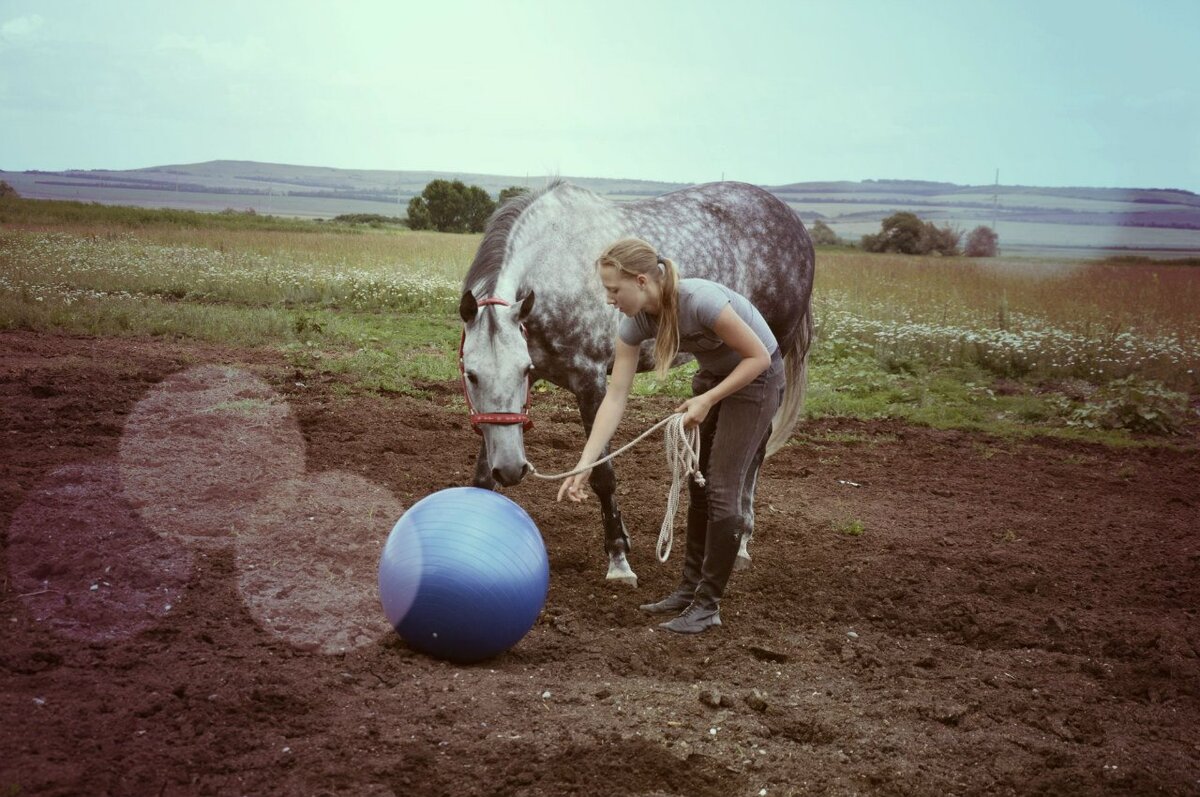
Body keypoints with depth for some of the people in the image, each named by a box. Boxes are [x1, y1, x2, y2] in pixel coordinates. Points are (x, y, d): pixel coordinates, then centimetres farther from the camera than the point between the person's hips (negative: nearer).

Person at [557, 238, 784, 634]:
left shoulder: (700, 301, -36)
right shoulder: (635, 323, -15)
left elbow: (758, 356, -25)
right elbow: (615, 397, -15)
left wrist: (707, 400, -25)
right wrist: (584, 464, -19)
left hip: (756, 376, -7)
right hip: (713, 374, 7)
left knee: (723, 490, -8)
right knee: (698, 486, 10)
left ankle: (707, 605, 0)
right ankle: (691, 588, 22)